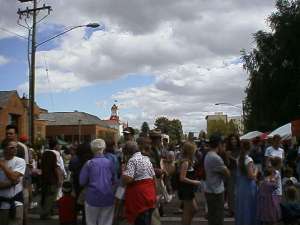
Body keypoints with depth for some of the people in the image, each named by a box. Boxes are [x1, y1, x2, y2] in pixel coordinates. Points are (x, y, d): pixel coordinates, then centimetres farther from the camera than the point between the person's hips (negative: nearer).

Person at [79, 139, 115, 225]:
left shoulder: (89, 163, -8)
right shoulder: (109, 163, -4)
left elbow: (82, 181, -5)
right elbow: (114, 180, 3)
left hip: (93, 197, -1)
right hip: (108, 198, 1)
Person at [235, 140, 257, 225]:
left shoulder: (239, 158, 3)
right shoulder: (249, 160, -19)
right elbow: (251, 176, -21)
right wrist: (256, 171, -4)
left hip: (240, 186, 7)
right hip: (248, 187, -7)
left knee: (241, 207, 17)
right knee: (248, 208, 6)